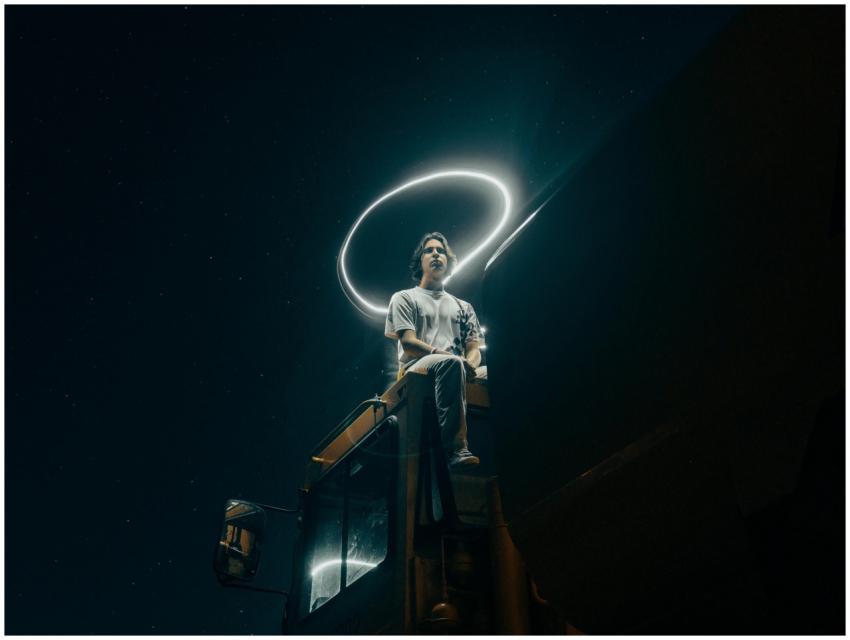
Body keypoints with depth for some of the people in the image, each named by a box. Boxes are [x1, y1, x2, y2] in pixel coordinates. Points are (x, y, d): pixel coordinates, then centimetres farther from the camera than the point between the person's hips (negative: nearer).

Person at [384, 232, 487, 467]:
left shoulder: (463, 307, 29)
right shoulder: (404, 298, 16)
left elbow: (474, 349, 16)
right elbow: (408, 344, 0)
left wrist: (468, 363, -10)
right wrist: (449, 357, -16)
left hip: (458, 370, 4)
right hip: (417, 369, -4)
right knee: (451, 364, -40)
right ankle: (456, 448, -45)